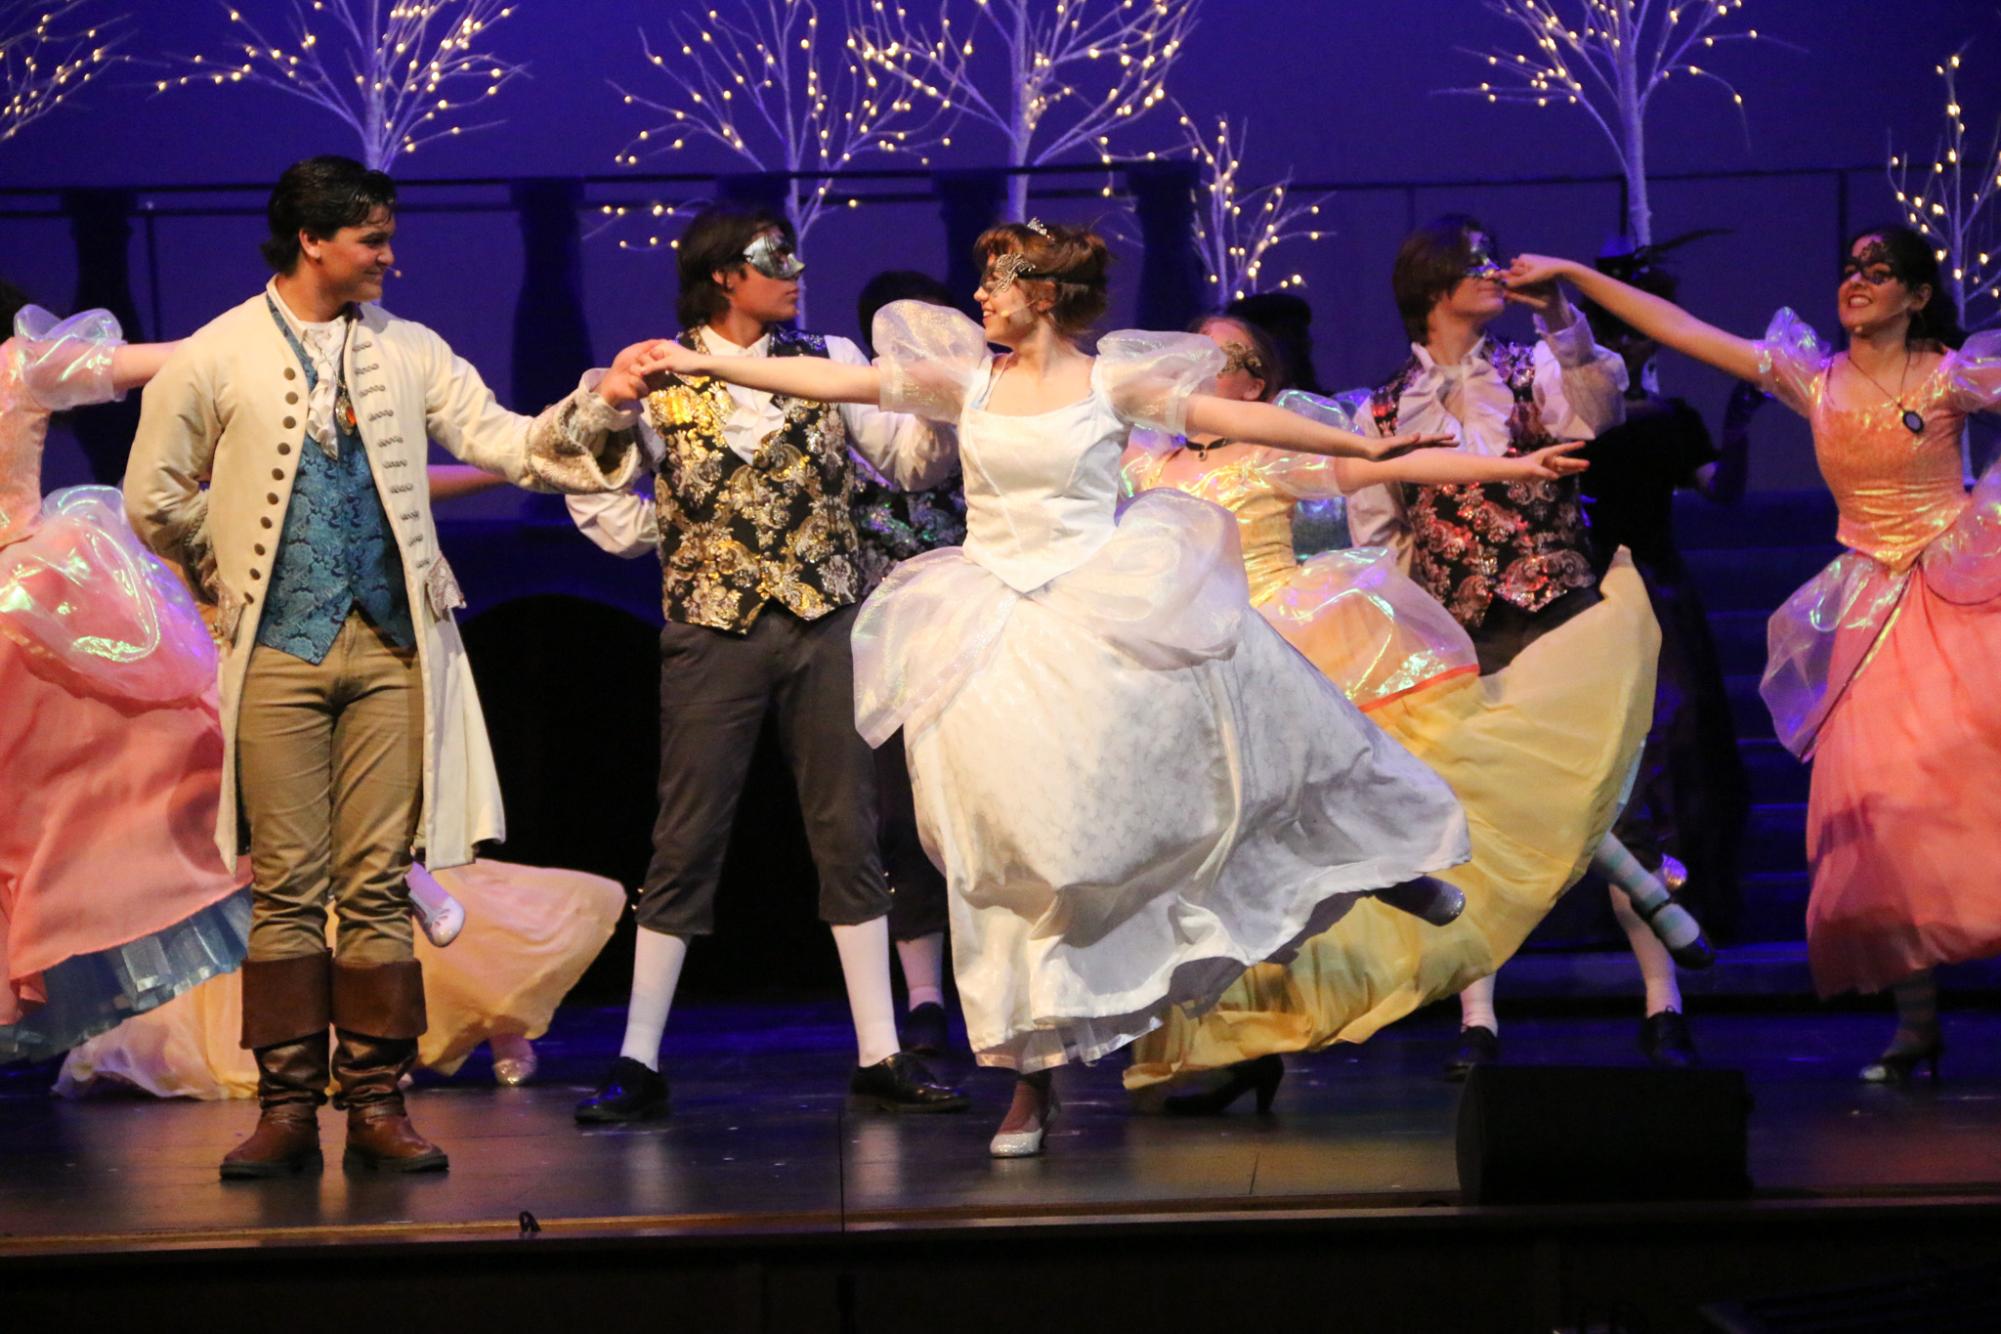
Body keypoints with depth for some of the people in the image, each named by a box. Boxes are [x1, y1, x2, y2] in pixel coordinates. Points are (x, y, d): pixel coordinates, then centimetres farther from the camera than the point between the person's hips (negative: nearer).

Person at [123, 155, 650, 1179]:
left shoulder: (407, 352, 11)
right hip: (278, 653, -2)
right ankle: (288, 1107, 3)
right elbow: (156, 499, 8)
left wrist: (595, 408, -10)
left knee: (378, 885, 1)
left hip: (390, 648, 2)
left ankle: (376, 1103, 4)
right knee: (287, 887, -1)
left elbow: (504, 444, 4)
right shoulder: (216, 358, 2)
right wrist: (236, 578, 9)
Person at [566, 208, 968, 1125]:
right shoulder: (659, 378, 1)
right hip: (713, 632, -2)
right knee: (686, 842, -1)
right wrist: (649, 534, 1)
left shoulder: (829, 363, 8)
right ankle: (639, 1064, 3)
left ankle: (880, 1056, 7)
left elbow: (913, 462, 2)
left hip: (824, 627, 2)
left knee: (848, 835, 3)